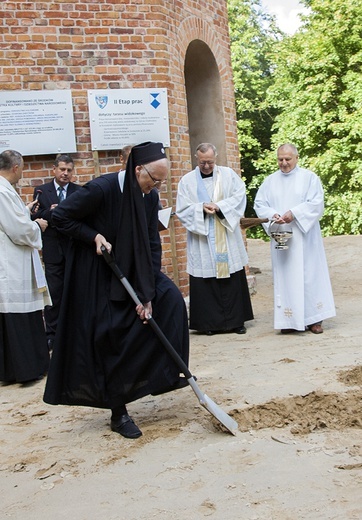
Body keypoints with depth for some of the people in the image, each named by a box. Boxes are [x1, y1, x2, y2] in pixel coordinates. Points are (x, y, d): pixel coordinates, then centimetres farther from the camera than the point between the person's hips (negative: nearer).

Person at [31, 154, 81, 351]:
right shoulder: (41, 191, 4)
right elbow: (34, 218, 0)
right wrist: (49, 212, -17)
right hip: (53, 249, 0)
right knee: (54, 292, 2)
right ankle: (51, 333, 9)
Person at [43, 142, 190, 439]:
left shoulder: (149, 197, -8)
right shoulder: (101, 189, -26)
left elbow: (152, 245, -8)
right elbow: (60, 217, -16)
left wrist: (148, 294, -15)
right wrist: (95, 236, -24)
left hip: (134, 269, 6)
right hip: (96, 275, -6)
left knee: (170, 298, -11)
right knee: (112, 342, -4)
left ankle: (164, 373, 4)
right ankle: (118, 413, 10)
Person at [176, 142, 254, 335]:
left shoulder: (229, 174, 6)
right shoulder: (187, 181, 3)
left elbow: (239, 197, -3)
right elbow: (182, 210, -1)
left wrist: (220, 207, -17)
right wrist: (201, 209, -18)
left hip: (227, 240, 1)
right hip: (201, 242, -1)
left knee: (233, 280, 5)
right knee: (205, 282, -1)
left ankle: (236, 320, 15)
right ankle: (210, 323, 10)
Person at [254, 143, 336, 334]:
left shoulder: (309, 177, 1)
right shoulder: (270, 181, 10)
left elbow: (316, 203, -8)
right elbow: (259, 204, 6)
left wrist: (294, 213, -19)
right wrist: (272, 215, -14)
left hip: (304, 236, -2)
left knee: (309, 274, 0)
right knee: (285, 276, 1)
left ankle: (313, 318, 7)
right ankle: (289, 320, 5)